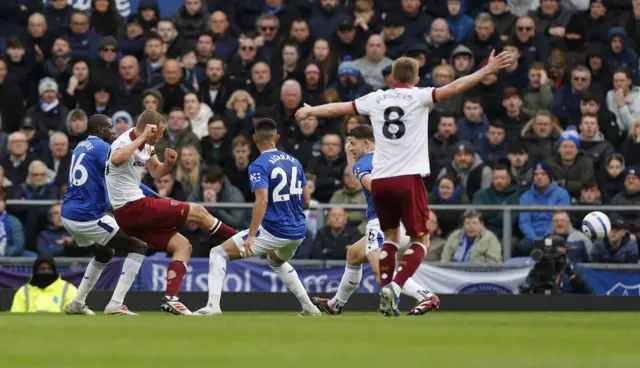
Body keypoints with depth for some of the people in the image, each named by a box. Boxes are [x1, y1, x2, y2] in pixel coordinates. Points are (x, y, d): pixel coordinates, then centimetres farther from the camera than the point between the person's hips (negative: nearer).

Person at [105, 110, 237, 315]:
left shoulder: (146, 146, 9)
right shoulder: (125, 142, -19)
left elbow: (156, 172, 23)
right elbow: (116, 159, -44)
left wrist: (168, 164, -1)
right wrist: (142, 138, -36)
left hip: (128, 213, 10)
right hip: (134, 208, -10)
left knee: (183, 246, 9)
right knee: (198, 212, -2)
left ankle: (171, 298, 0)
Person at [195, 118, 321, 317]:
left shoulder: (258, 166, -11)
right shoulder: (294, 162, 9)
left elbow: (262, 200, -24)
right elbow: (306, 201, 12)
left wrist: (251, 236, -24)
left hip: (273, 231, -7)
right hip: (298, 232, 7)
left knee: (218, 254, 2)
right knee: (276, 261, 39)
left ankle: (213, 306, -12)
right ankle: (309, 308, 34)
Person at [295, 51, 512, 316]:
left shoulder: (376, 99, 11)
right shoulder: (418, 97, 1)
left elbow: (336, 108, 23)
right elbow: (454, 87, -11)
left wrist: (309, 111, 39)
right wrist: (487, 71, -12)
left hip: (379, 181, 4)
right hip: (409, 178, -4)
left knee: (391, 237, 21)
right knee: (421, 239, 5)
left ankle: (385, 293, 11)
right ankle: (395, 288, -15)